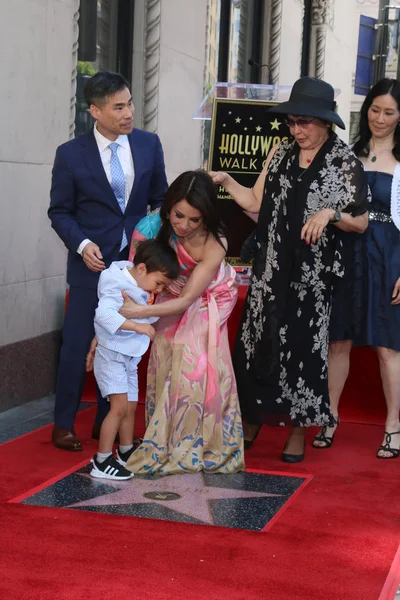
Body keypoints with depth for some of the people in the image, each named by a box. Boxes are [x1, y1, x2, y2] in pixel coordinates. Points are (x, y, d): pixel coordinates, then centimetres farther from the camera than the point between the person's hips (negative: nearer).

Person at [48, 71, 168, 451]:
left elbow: (159, 199, 10)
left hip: (137, 260, 3)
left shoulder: (149, 144, 1)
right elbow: (60, 211, -1)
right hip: (92, 262, -3)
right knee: (77, 343, 2)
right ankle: (64, 423, 15)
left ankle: (107, 422, 21)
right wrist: (82, 244, -16)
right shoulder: (71, 153, -6)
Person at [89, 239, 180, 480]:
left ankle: (126, 454, 31)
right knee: (120, 407, -15)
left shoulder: (141, 290, 5)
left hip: (131, 358, 9)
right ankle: (102, 462, -10)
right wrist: (138, 326, -37)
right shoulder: (117, 286, -21)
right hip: (112, 356, -9)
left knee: (130, 407, 16)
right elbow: (104, 314, -36)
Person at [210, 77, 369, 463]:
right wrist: (226, 182, -3)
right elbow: (256, 203, 9)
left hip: (313, 273, -3)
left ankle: (298, 430, 15)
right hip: (271, 268, 4)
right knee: (259, 340, 6)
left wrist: (330, 213, -20)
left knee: (303, 344, 2)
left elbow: (360, 223, -3)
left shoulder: (344, 162, -4)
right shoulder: (281, 153, 8)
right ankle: (252, 420, 22)